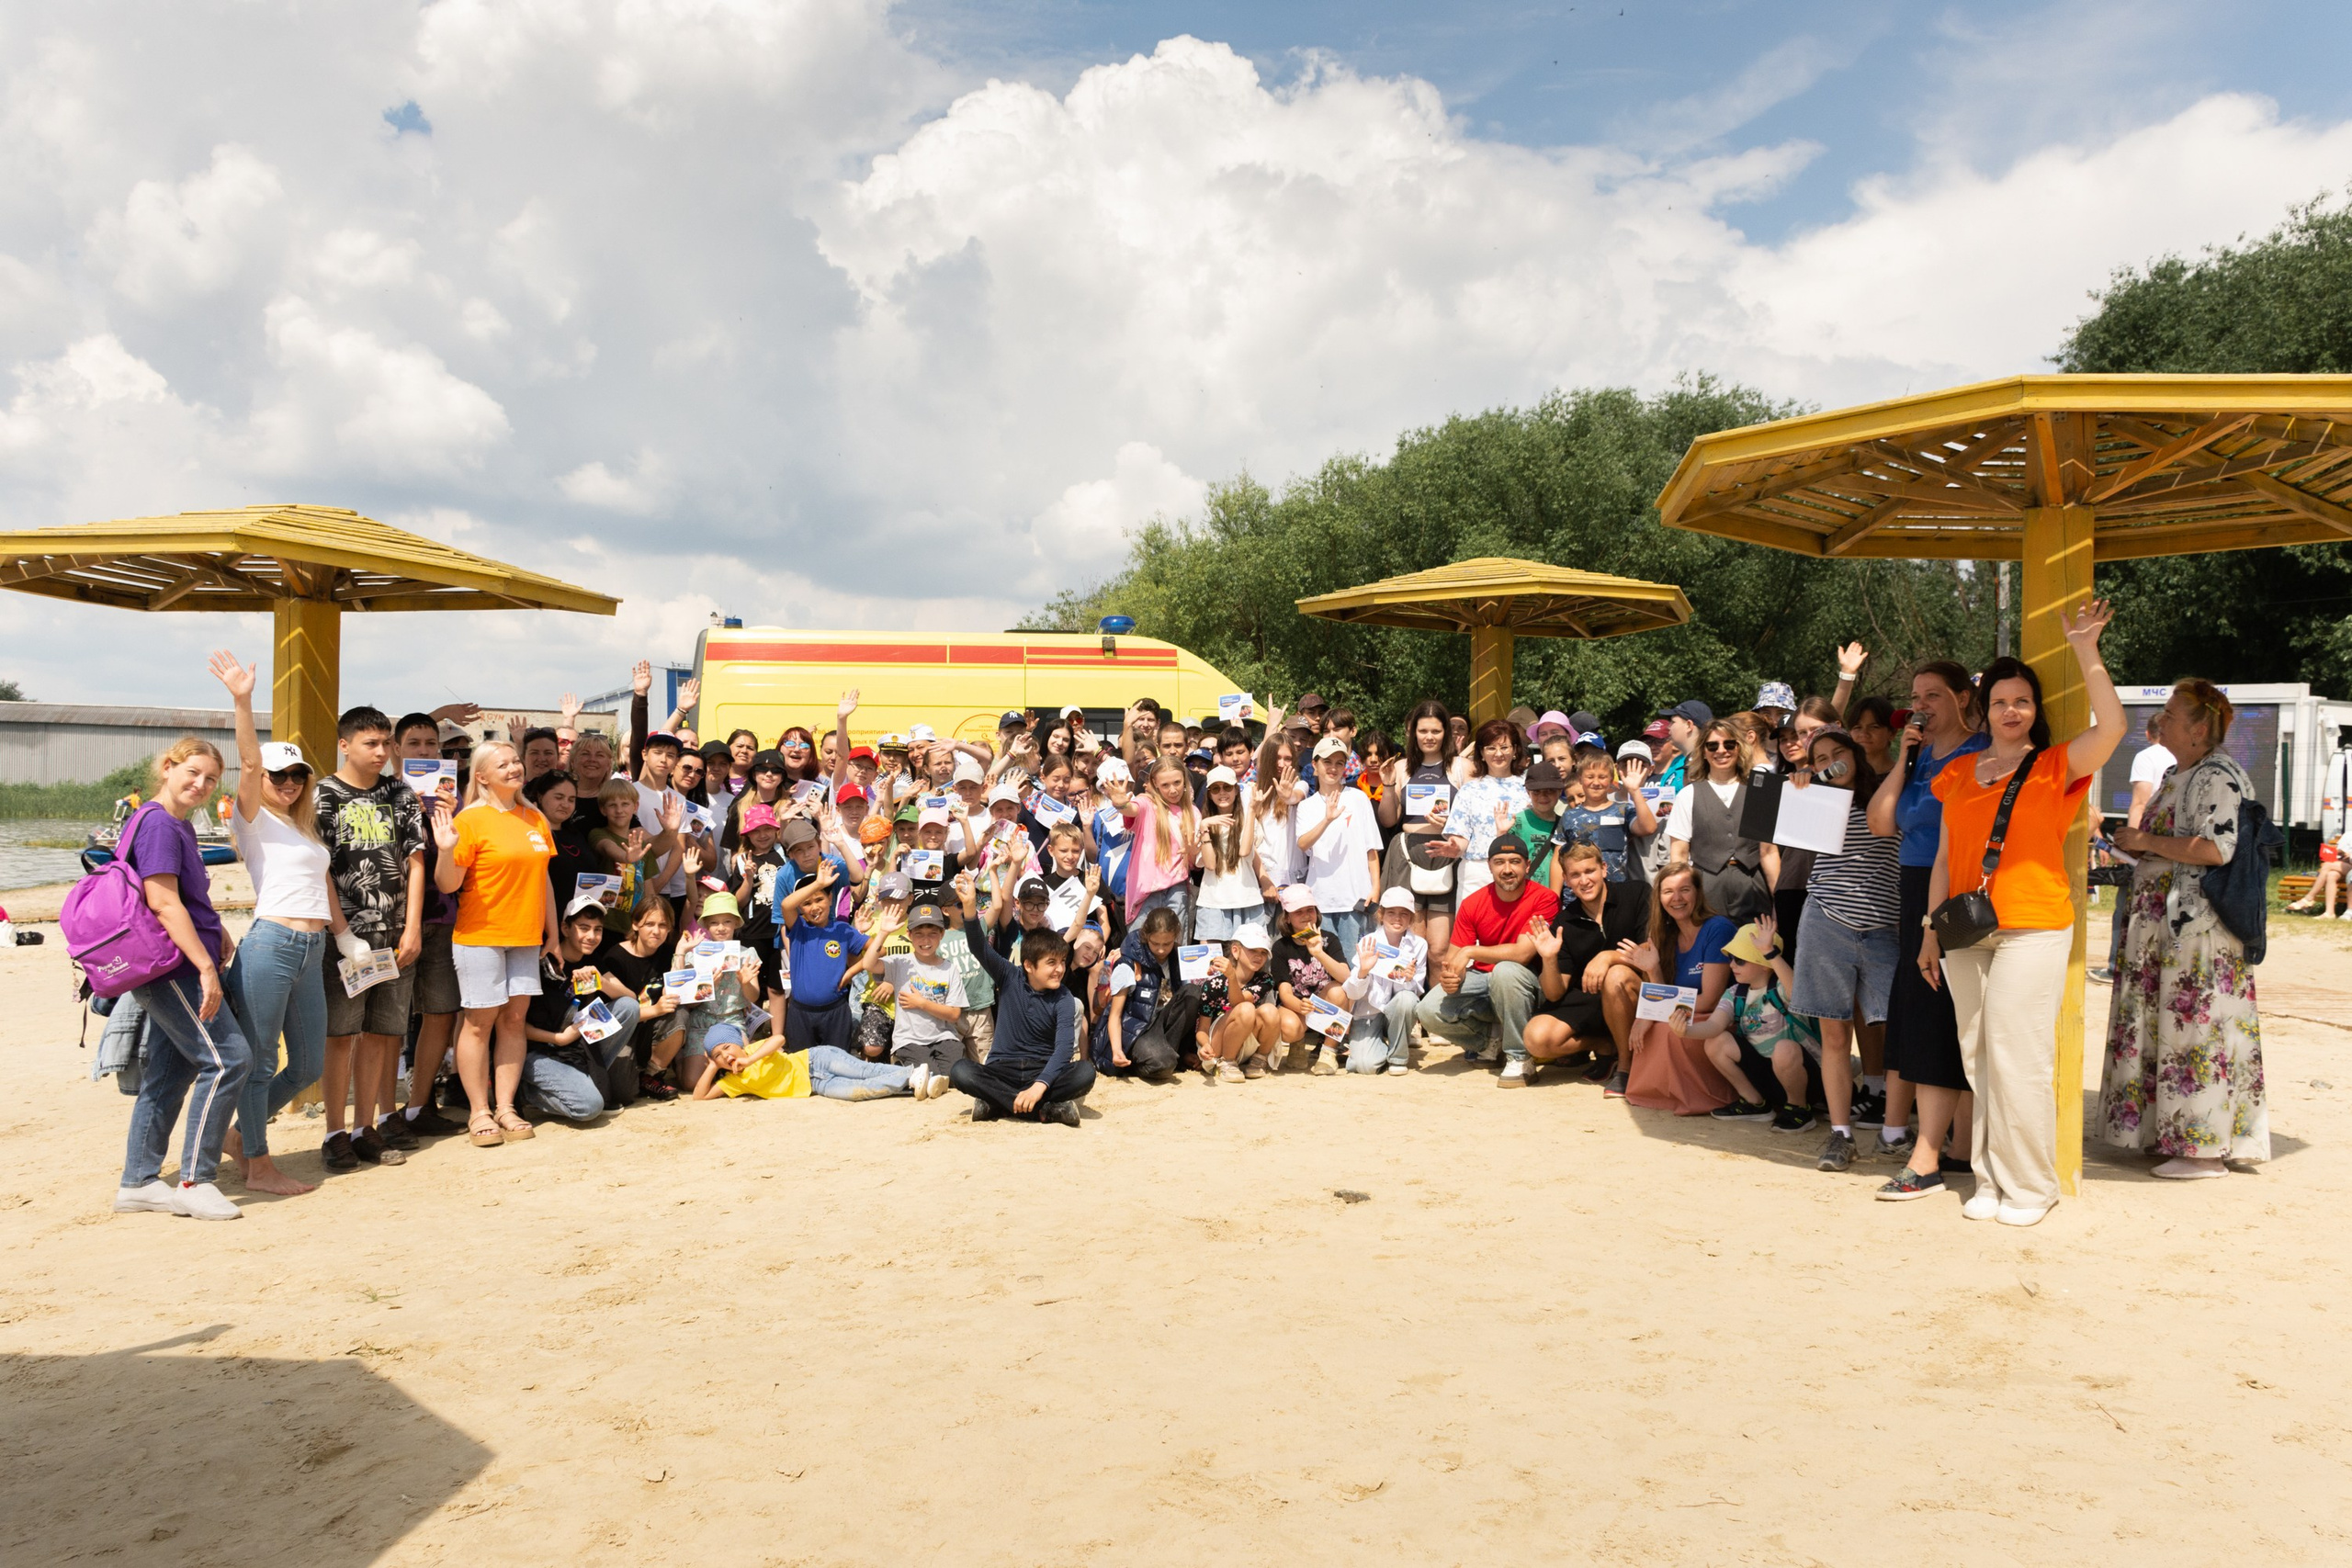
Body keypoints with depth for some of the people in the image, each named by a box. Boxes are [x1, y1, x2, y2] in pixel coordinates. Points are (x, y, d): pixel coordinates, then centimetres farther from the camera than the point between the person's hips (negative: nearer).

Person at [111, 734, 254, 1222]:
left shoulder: (180, 825, 16)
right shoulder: (157, 823, -14)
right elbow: (163, 903, -20)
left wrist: (219, 935, 17)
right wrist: (205, 966, -22)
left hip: (180, 970, 10)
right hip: (172, 967, -10)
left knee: (169, 1070, 12)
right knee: (227, 1059, -10)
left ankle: (138, 1182, 20)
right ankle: (195, 1181, -3)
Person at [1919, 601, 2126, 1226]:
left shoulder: (2055, 766, 1)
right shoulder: (1960, 774, 14)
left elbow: (2112, 727, -18)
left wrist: (2085, 650, -17)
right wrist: (1931, 929, 13)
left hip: (2033, 928, -4)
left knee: (2017, 1057, -6)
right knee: (1977, 1058, 7)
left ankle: (2029, 1185, 7)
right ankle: (1990, 1179, 17)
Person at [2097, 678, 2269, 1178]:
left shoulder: (2218, 776, -13)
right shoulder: (2176, 775, 17)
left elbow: (2217, 848, -24)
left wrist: (2145, 841, -16)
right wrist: (2133, 846, 12)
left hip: (2200, 928, -10)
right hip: (2167, 927, 10)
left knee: (2197, 1029, -6)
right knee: (2166, 1029, 12)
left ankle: (2207, 1151, 1)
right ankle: (2174, 1134, 20)